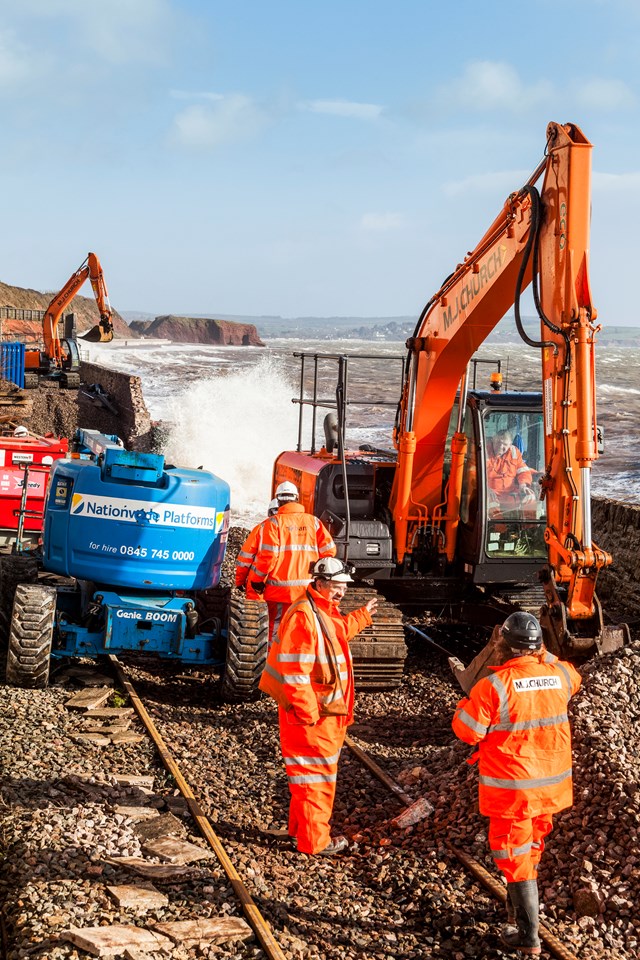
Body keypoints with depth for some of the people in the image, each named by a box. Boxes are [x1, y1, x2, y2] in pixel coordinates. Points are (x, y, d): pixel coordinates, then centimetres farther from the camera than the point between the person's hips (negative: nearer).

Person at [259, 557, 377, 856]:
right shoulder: (303, 616, -23)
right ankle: (314, 840, 10)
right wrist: (308, 712, -27)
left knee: (321, 771, 21)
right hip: (310, 713, -10)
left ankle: (300, 826, 34)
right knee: (316, 774, -1)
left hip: (328, 711, 10)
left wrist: (362, 616, 38)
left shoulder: (325, 612, 10)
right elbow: (294, 670, -27)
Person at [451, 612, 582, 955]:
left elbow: (467, 731, -14)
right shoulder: (559, 674, -6)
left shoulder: (493, 685, -23)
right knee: (532, 849, 23)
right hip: (550, 784, 6)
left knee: (515, 855, 6)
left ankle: (528, 935, 8)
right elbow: (573, 679, 20)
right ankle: (520, 909, 41)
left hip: (511, 789, -5)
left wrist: (467, 701, 2)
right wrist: (544, 655, 21)